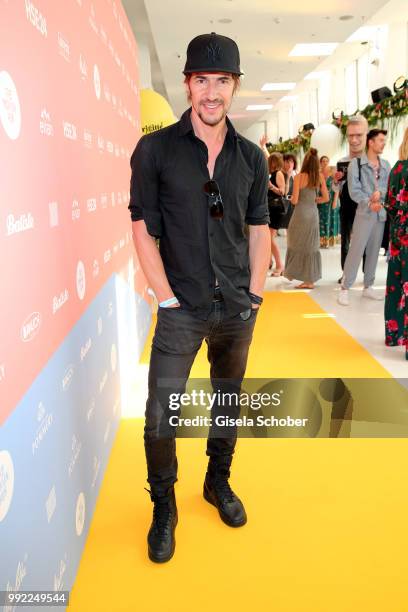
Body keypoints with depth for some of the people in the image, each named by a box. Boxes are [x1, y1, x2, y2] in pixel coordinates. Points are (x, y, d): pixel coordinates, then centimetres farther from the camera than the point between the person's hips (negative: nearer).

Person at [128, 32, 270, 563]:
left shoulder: (251, 156, 4)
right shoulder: (155, 150, -6)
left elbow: (259, 227, 8)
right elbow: (143, 229, -6)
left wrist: (256, 293, 2)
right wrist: (167, 298, -10)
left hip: (238, 309, 4)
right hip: (182, 310, -3)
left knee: (228, 400, 17)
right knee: (160, 416, -1)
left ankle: (219, 482, 39)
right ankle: (164, 507, 22)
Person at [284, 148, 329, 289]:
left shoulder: (299, 177, -11)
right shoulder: (320, 176, -1)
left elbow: (294, 200, -12)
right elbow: (325, 197, 2)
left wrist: (292, 198, 10)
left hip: (301, 213, -4)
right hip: (313, 213, 4)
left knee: (296, 244, 12)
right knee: (311, 246, 10)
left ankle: (292, 272, 19)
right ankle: (310, 280, 14)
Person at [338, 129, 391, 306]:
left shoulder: (386, 165, 12)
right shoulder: (356, 163, -3)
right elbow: (354, 190, -10)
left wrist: (380, 192, -15)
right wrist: (369, 203, -19)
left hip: (381, 214, 5)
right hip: (364, 213, -5)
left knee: (373, 251, 10)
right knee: (356, 251, -9)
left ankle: (368, 287, 20)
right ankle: (345, 289, -4)